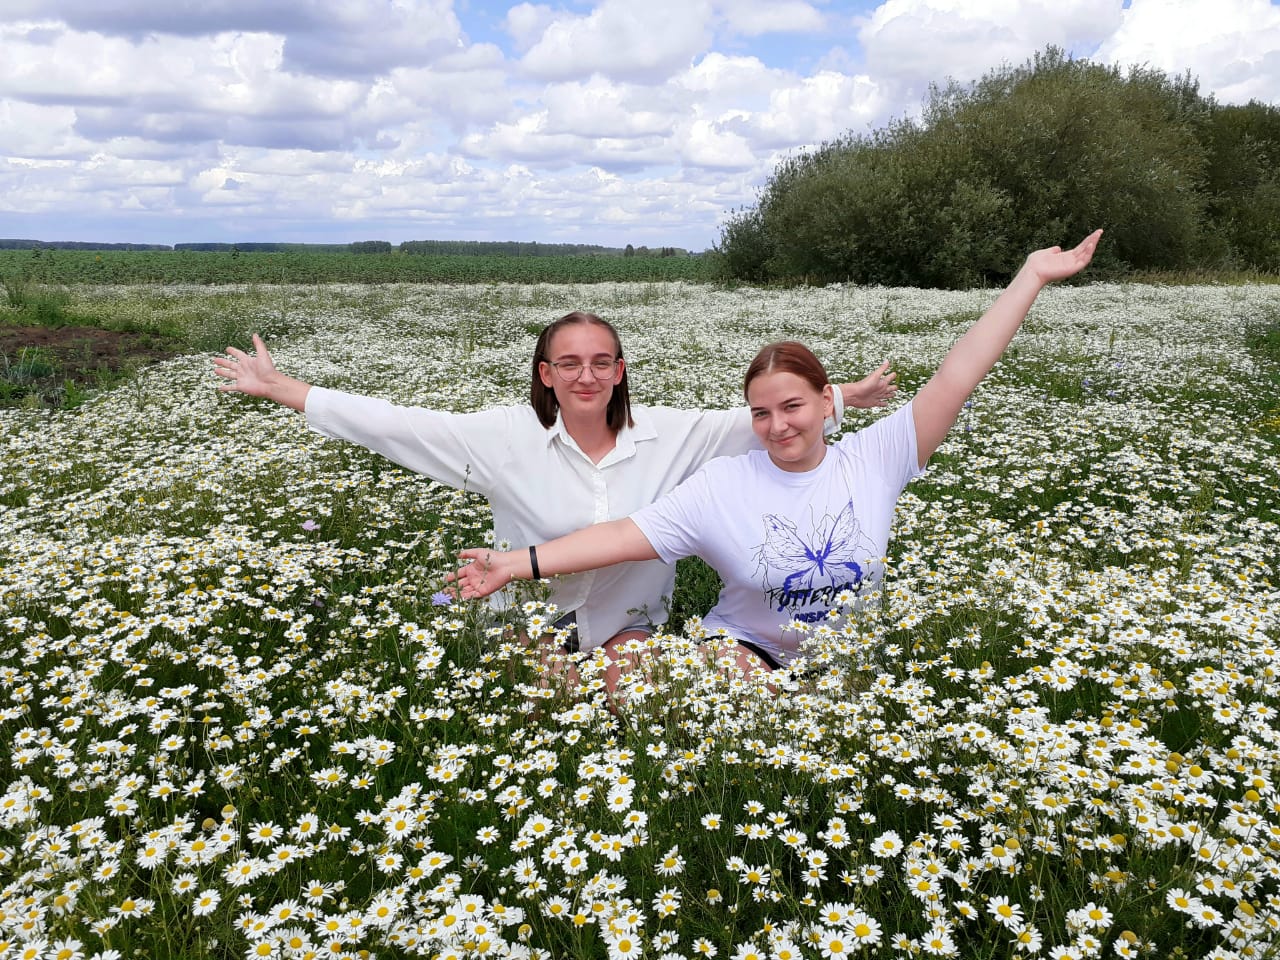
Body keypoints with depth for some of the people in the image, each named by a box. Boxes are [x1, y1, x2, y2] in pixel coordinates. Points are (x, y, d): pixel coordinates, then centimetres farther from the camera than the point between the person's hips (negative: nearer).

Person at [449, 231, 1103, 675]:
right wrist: (519, 564, -22)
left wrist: (1031, 277, -14)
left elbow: (953, 381, -11)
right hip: (749, 652, -3)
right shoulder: (722, 483, -9)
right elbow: (628, 535, -14)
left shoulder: (872, 460, -6)